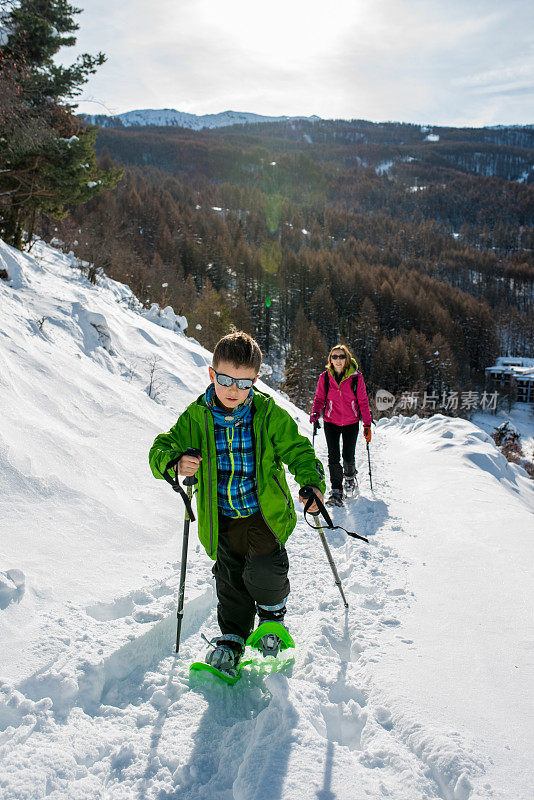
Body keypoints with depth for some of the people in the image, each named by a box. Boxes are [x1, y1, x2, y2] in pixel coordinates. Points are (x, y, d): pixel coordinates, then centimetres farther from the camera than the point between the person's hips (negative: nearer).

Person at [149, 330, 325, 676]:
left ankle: (273, 615, 24)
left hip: (265, 513, -2)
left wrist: (312, 482, -22)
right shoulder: (196, 417, -6)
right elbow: (161, 449, -5)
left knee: (264, 572, -10)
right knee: (230, 579, 11)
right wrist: (175, 462, -28)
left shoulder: (268, 414, -9)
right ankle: (232, 638, 34)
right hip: (222, 519, 2)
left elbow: (298, 449, -4)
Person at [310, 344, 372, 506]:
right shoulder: (324, 377, -4)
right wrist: (315, 413, -16)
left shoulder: (356, 377, -7)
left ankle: (350, 475, 40)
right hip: (331, 422, 0)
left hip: (351, 423, 0)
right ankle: (336, 491, 5)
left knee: (348, 456, 6)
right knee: (333, 457, -6)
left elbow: (363, 401, -1)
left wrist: (367, 424, -2)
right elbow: (319, 399, 4)